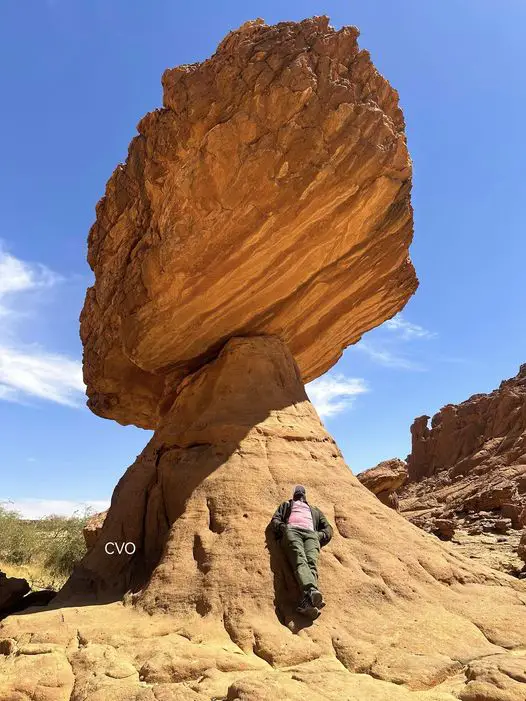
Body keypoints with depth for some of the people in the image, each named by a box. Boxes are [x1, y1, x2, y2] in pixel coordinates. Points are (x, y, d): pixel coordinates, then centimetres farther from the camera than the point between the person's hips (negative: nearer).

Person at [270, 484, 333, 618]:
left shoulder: (315, 510, 42)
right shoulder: (286, 505, 39)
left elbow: (328, 529, 30)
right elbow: (275, 520, 22)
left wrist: (321, 535, 6)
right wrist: (282, 527, -2)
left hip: (311, 534, 1)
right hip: (292, 530, -1)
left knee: (311, 563, -32)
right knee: (300, 562, -34)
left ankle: (306, 601, -57)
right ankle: (311, 592, -61)